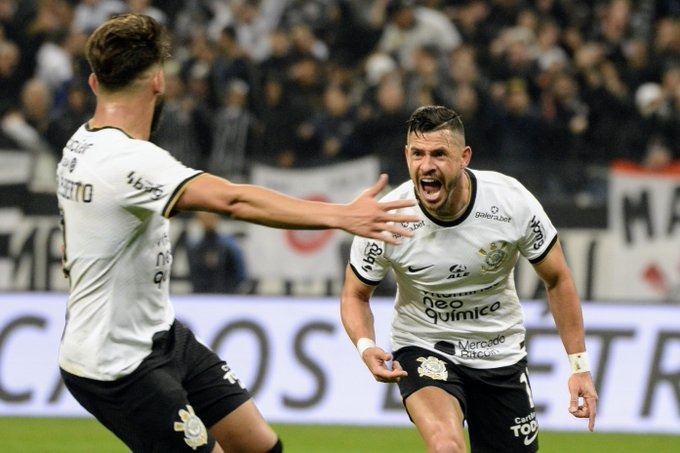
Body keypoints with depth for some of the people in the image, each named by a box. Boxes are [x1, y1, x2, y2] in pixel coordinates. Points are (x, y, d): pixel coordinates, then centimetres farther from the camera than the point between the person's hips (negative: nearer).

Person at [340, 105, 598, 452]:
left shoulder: (512, 201, -19)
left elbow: (557, 280, -3)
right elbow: (354, 296, -3)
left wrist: (579, 365, -4)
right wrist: (366, 347, -24)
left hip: (501, 354, 2)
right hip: (424, 350, -2)